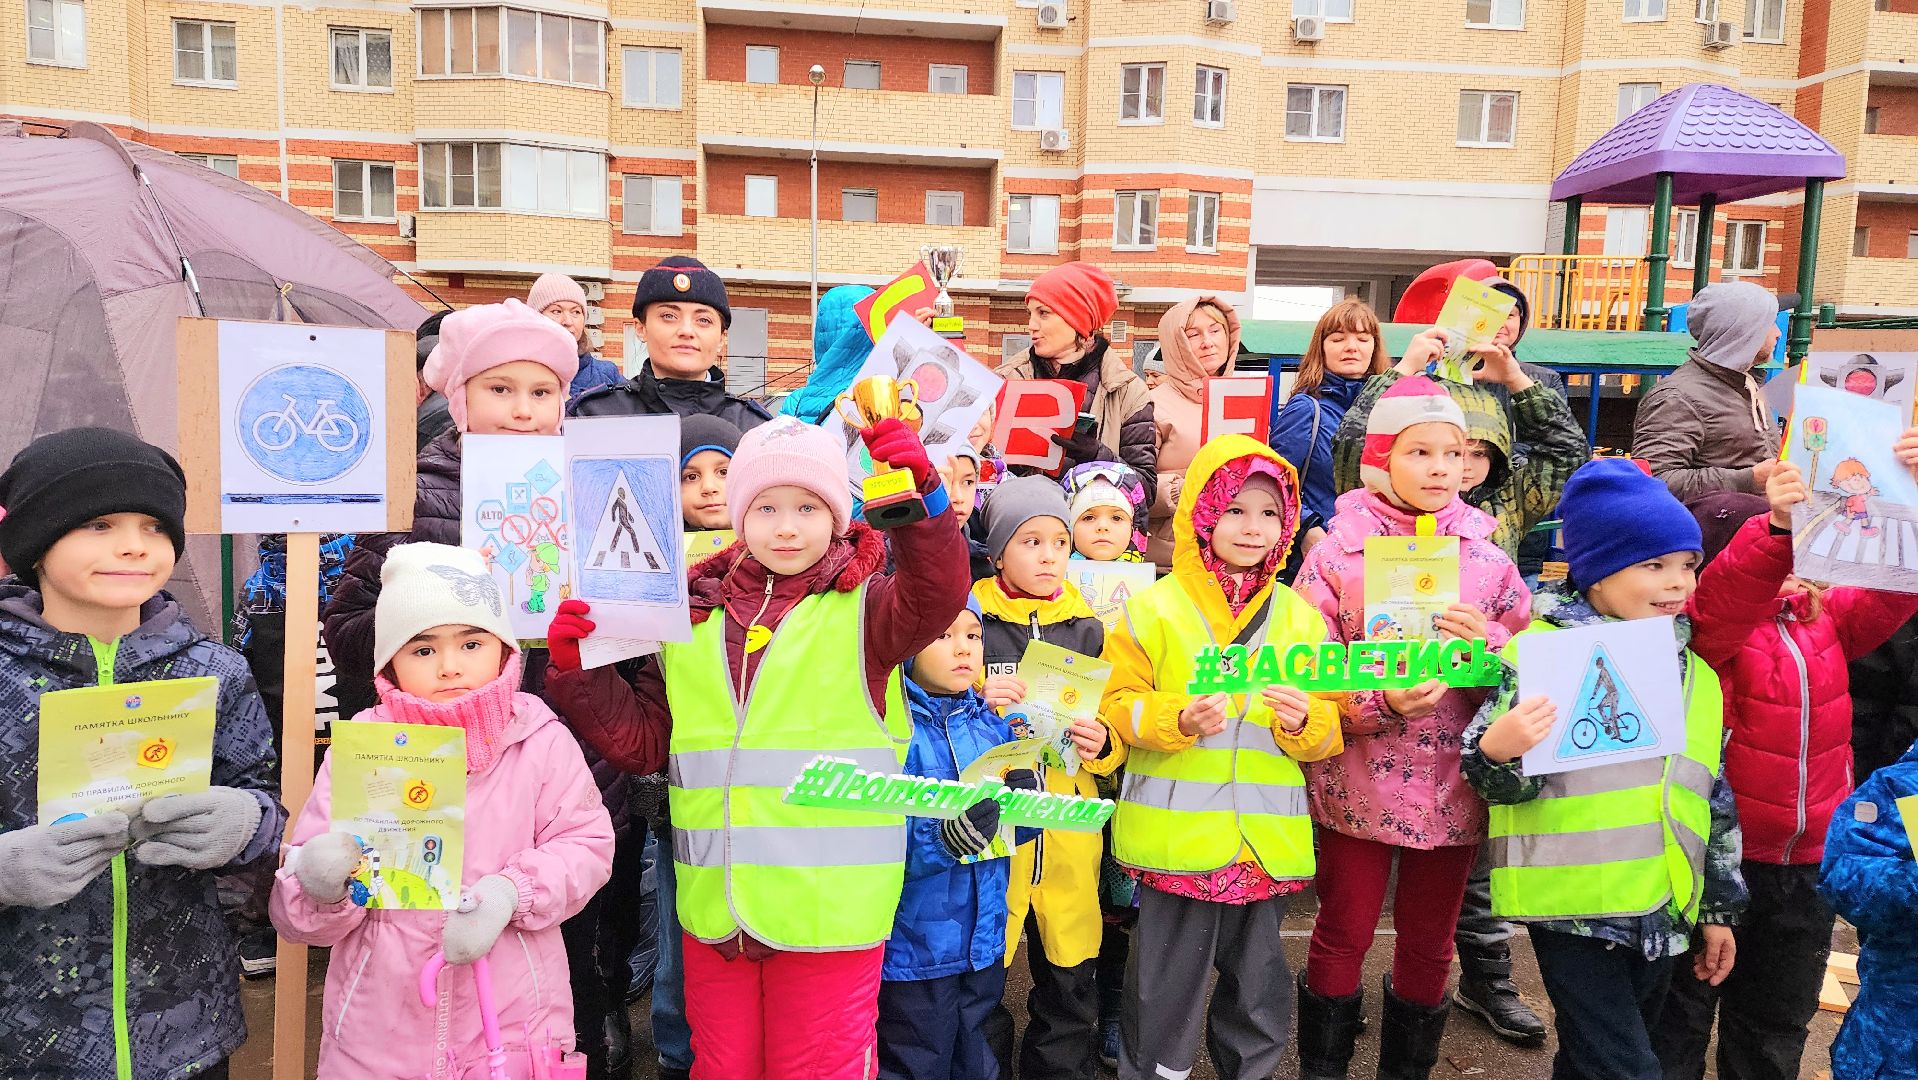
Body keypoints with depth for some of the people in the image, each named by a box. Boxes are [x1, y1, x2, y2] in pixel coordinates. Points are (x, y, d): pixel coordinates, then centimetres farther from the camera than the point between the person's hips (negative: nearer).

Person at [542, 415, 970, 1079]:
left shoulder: (865, 608, -3)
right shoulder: (691, 618, 8)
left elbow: (937, 596, -24)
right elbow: (641, 741, 10)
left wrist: (921, 498, -39)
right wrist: (579, 673, -4)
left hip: (828, 915, -4)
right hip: (712, 915, 4)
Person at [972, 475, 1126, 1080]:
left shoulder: (1088, 627, 9)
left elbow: (1117, 741, 15)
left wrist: (1101, 745, -6)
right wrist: (978, 702, -17)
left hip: (1069, 821, 3)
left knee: (1070, 967, 12)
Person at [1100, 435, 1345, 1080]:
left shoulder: (1300, 617, 7)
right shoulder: (1155, 608, -2)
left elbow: (1331, 730, 7)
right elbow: (1117, 705, -4)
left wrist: (1303, 722, -15)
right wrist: (1177, 719, -21)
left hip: (1266, 838, 3)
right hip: (1177, 835, -3)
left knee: (1260, 985, 16)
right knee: (1167, 985, 7)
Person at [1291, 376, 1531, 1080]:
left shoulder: (1487, 560, 2)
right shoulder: (1336, 555, -7)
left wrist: (1490, 644, -16)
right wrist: (1381, 703, -24)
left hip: (1452, 787, 3)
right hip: (1358, 781, -3)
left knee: (1429, 947, 16)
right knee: (1342, 938, 10)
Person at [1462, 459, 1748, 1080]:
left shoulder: (1696, 674, 10)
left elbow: (1717, 800, 17)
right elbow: (1495, 780, -10)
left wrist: (1719, 906, 18)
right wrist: (1497, 751, -33)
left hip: (1663, 913, 6)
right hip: (1576, 904, -6)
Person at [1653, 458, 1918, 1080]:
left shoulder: (1827, 616, 4)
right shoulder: (1707, 627, -14)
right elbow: (1729, 595, -35)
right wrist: (1776, 527, -52)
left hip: (1807, 860, 6)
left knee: (1776, 1022, 21)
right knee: (1680, 1012, 10)